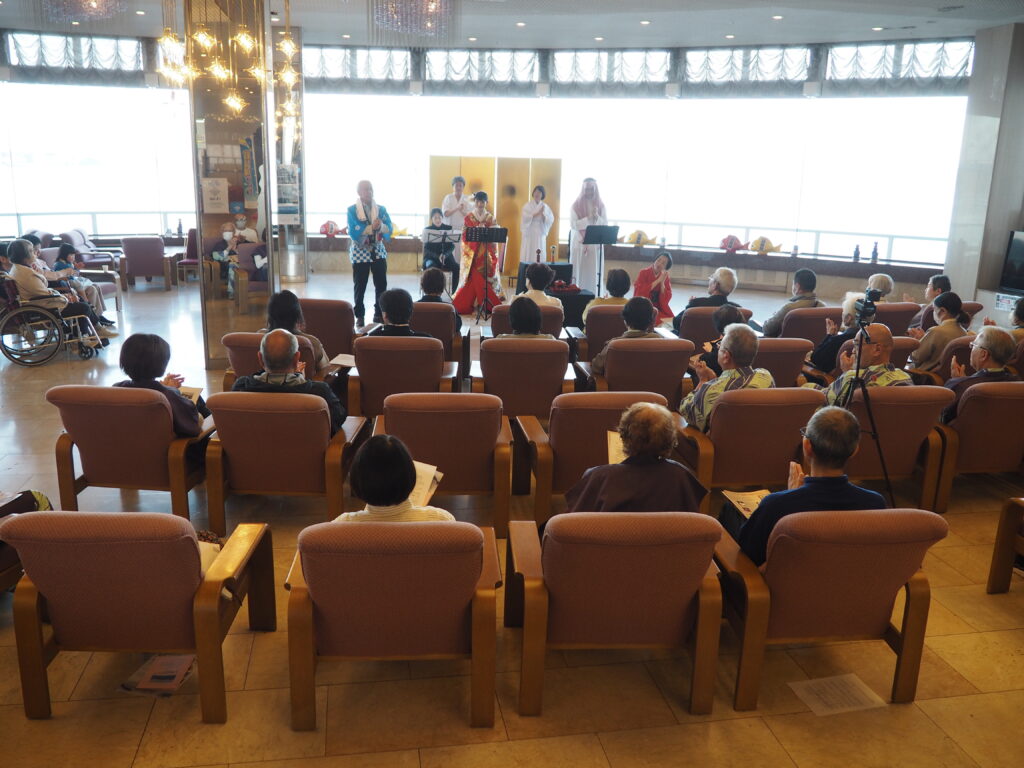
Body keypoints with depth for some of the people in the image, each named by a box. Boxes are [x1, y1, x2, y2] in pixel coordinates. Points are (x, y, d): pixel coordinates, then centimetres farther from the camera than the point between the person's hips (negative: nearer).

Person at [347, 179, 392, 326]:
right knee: (360, 286, 4)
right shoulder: (352, 210, -5)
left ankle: (379, 314, 16)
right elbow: (353, 232, -15)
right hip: (360, 253, -3)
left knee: (381, 285, 3)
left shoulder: (381, 209, 5)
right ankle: (360, 316, 15)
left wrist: (381, 226, -26)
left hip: (378, 252, 3)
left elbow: (389, 229, -4)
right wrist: (372, 227, -23)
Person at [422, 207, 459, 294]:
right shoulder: (427, 230, 1)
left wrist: (444, 254, -21)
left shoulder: (448, 228, 4)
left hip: (446, 257, 1)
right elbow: (426, 249, -4)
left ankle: (454, 292, -18)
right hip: (432, 258, -1)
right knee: (431, 267, -36)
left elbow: (452, 246, 0)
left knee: (457, 268, -28)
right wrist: (437, 256, -21)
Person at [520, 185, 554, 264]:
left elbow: (551, 219, 0)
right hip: (529, 233, -2)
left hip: (540, 233, 2)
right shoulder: (527, 206, 2)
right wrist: (537, 214, -17)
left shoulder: (545, 206, 8)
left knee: (539, 256, -2)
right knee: (527, 254, -6)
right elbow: (525, 218, -13)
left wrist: (543, 215, -17)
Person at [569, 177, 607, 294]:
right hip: (579, 243, -2)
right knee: (578, 271, -3)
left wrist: (596, 216, -15)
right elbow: (573, 224, -9)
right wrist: (589, 218, -16)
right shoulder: (576, 205, 0)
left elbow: (605, 224, 3)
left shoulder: (600, 205, 8)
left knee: (592, 271, 1)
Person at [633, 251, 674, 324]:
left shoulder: (665, 277, 5)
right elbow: (639, 292, -20)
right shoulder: (644, 272, -4)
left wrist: (662, 282, -15)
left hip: (659, 309, 4)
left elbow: (666, 299, -3)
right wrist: (657, 281, -19)